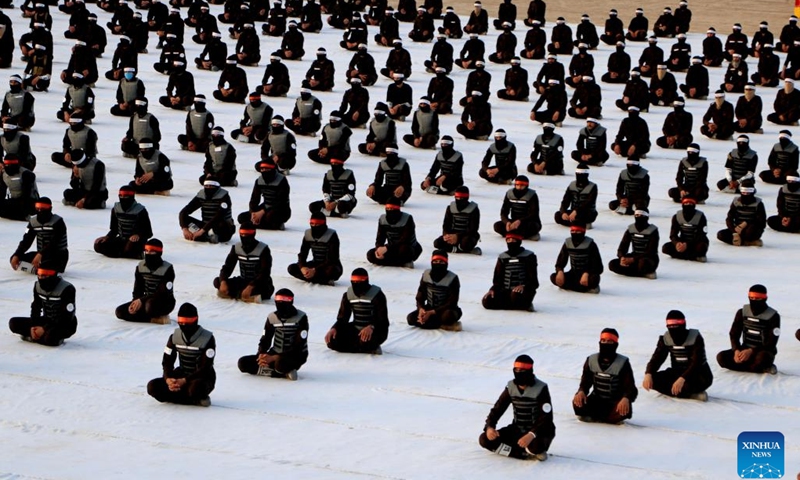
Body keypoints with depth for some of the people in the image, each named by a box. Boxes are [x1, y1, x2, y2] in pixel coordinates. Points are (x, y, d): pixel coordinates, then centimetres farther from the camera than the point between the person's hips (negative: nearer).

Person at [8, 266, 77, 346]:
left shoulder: (66, 289, -24)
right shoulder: (38, 286, -2)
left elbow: (66, 318, -24)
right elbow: (35, 309, 5)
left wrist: (44, 329, -26)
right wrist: (33, 326, -14)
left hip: (65, 325, -6)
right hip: (47, 320, 6)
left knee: (50, 336, -40)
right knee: (14, 323, -8)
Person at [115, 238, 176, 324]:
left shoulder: (167, 269, -17)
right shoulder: (141, 266, 1)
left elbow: (162, 293, -21)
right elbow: (137, 289, 3)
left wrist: (142, 300, -27)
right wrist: (135, 302, -18)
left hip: (165, 302, -7)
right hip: (146, 300, 7)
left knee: (150, 305, -42)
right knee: (120, 311, -12)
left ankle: (158, 316, -8)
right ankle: (154, 319, -13)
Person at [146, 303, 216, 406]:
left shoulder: (207, 338, -18)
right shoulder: (175, 336, -2)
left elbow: (205, 368, -21)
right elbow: (167, 361, 0)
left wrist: (184, 381, -31)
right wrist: (168, 379, -22)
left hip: (203, 378, -6)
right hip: (182, 374, 6)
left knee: (195, 388, -43)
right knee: (153, 387, -18)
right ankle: (196, 400, -17)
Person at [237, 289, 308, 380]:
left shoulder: (301, 318, -15)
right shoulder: (272, 317, 1)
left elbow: (299, 347, -19)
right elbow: (265, 339, 6)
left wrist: (274, 358, -26)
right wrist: (261, 355, -19)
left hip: (296, 356, -7)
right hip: (276, 353, 7)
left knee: (280, 363, -42)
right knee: (243, 363, -10)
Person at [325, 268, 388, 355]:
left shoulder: (377, 295, -15)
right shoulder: (348, 295, 2)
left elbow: (383, 321, -19)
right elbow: (342, 318, 6)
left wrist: (371, 327, -41)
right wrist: (334, 328, -17)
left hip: (375, 330, -6)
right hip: (356, 329, 6)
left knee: (365, 341, -42)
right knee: (332, 341, -18)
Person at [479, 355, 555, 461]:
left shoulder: (540, 389, -18)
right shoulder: (511, 387, -2)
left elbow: (546, 418, -24)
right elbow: (497, 409, 0)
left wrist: (531, 435, -41)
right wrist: (489, 427, -21)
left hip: (539, 431, -6)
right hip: (518, 429, 6)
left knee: (535, 445, -42)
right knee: (485, 439, -13)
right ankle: (527, 454, -13)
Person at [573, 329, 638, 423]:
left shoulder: (623, 363, -9)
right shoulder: (591, 360, 0)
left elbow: (631, 388, -13)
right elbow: (585, 382, 4)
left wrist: (626, 399, -37)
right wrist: (581, 392, -21)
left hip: (615, 403, -3)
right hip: (597, 401, 3)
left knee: (624, 411, -37)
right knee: (578, 404, -27)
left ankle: (594, 416, -13)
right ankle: (610, 417, -10)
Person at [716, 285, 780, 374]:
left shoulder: (773, 316, -13)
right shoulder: (742, 312, 0)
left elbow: (771, 343, -15)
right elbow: (734, 334, 2)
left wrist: (751, 351, -27)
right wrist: (736, 350, -19)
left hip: (764, 352, -6)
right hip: (745, 350, 6)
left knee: (762, 358, -43)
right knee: (722, 357, -21)